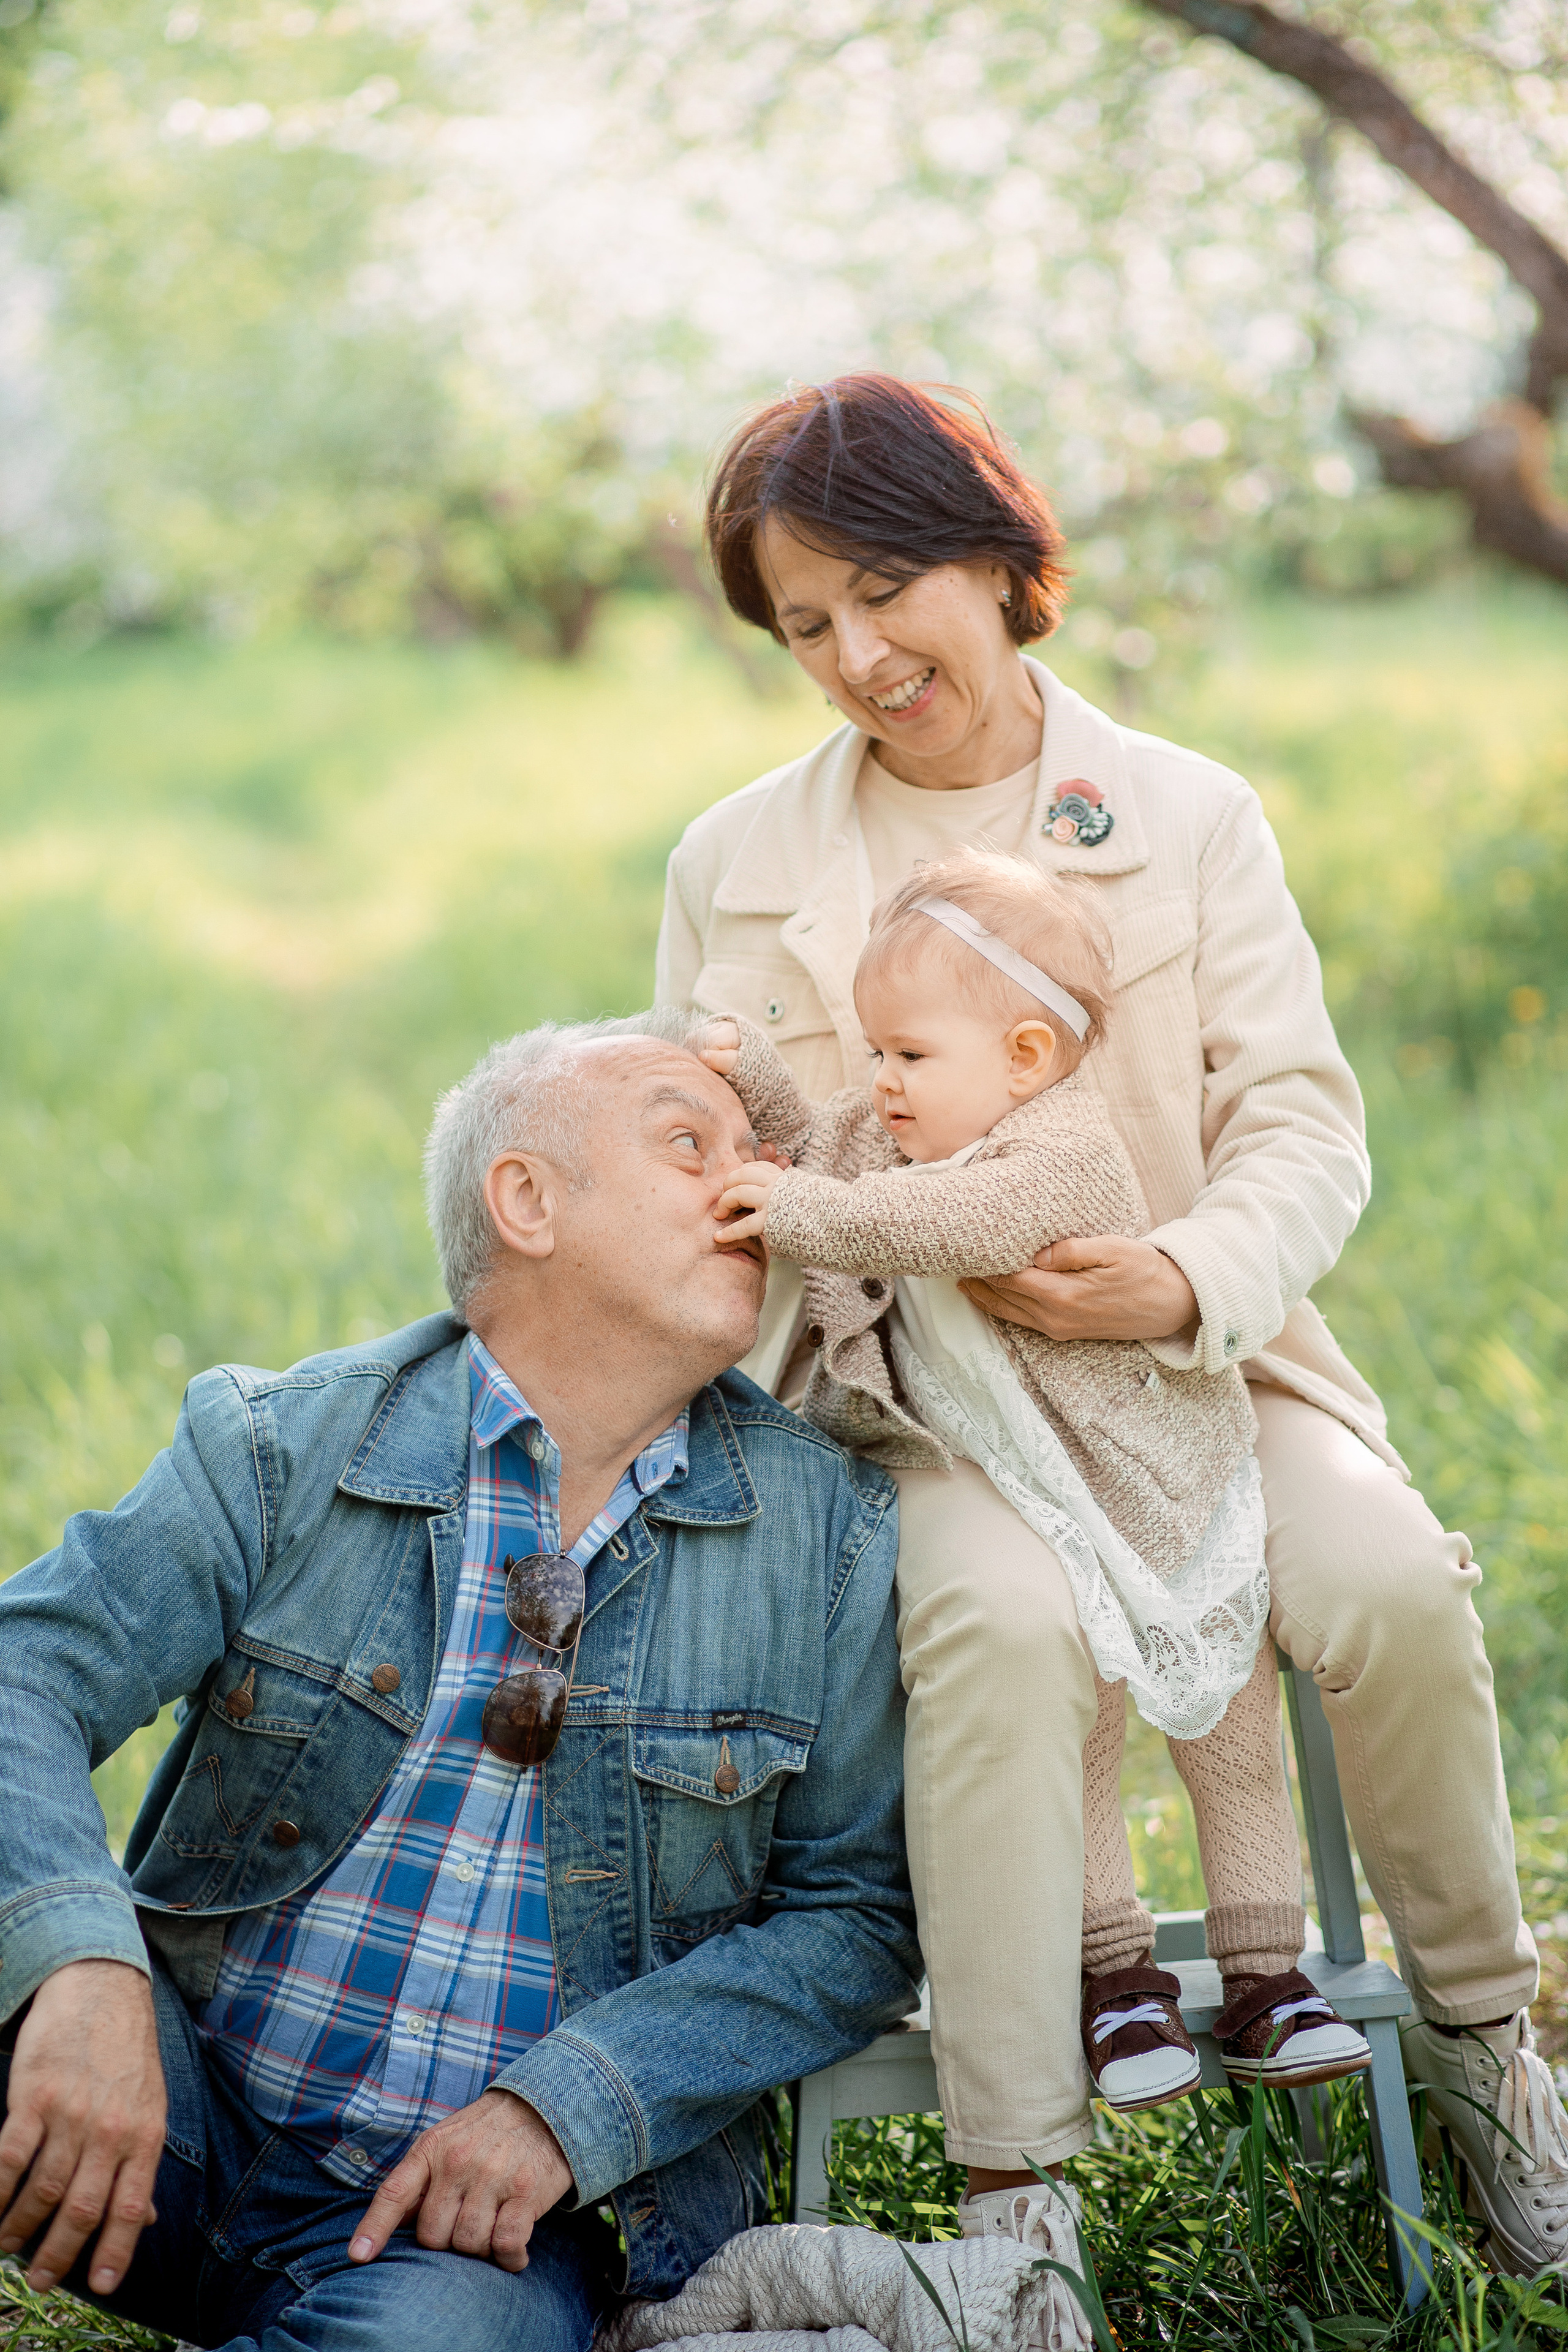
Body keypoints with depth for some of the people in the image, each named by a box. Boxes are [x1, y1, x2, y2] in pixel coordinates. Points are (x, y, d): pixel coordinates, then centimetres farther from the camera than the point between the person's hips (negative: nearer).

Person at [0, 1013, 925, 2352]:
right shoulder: (280, 1448, -2)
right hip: (186, 2111, 0)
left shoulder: (833, 1532, 1)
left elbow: (858, 1913, 2)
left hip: (482, 2204, 1)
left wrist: (562, 2108, -13)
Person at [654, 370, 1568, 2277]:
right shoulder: (738, 865, 8)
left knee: (1390, 1581, -28)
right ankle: (1011, 2192, -27)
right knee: (1003, 1616, -34)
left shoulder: (1192, 817, 6)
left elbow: (1302, 1124, 1)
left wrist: (1188, 1283, -21)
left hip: (1190, 1351, 1)